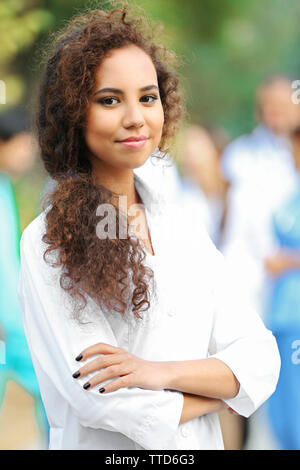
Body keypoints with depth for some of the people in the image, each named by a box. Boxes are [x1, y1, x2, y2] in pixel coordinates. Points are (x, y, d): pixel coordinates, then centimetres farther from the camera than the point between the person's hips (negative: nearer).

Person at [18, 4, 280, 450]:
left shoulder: (188, 230, 1)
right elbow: (104, 403, -23)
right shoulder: (49, 243, -16)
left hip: (201, 444, 5)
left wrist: (164, 371, -21)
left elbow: (260, 362, -6)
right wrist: (218, 387, -11)